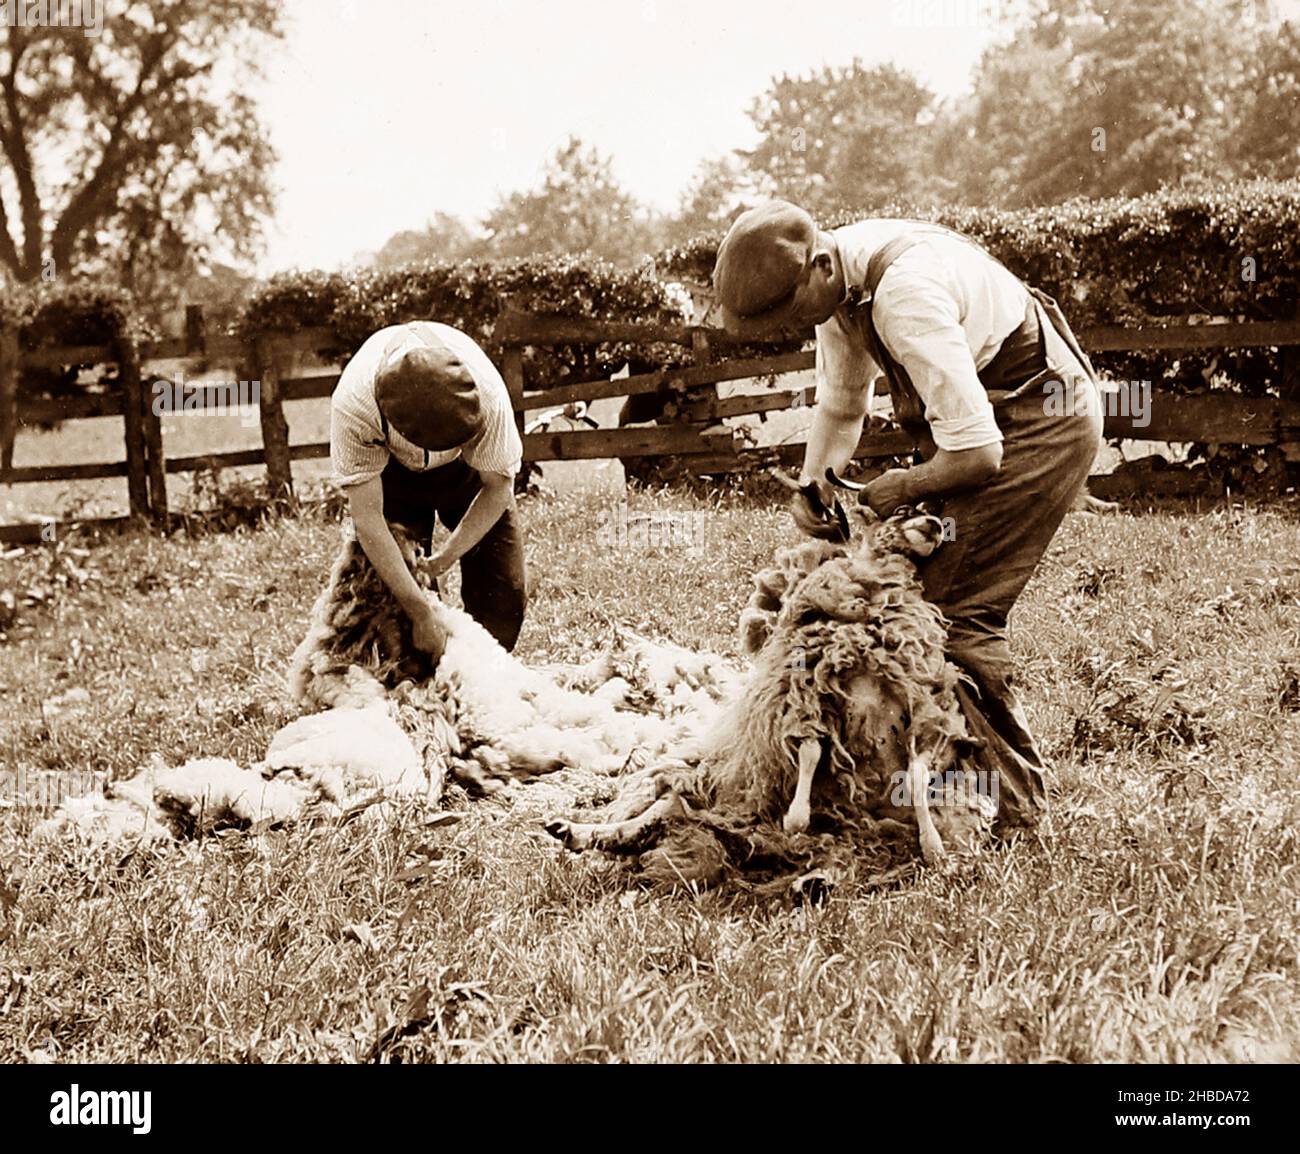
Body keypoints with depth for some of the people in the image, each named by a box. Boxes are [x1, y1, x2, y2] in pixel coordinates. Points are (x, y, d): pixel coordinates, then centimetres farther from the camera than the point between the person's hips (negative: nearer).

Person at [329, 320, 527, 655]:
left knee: (503, 590, -9)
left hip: (465, 465, 1)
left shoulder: (488, 395, -40)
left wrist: (445, 558, -23)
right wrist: (421, 614, -34)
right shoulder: (352, 406, -41)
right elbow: (367, 519, -34)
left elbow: (497, 488, -22)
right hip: (390, 466, 0)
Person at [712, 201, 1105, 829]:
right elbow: (840, 402, 13)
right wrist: (813, 482, -4)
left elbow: (977, 453, -33)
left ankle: (1011, 800, 0)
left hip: (1042, 420, -9)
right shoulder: (836, 284, -4)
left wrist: (904, 486, -14)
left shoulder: (905, 293, -34)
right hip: (983, 413, 9)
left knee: (958, 610, -12)